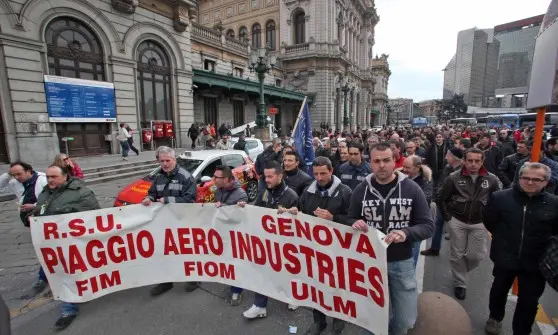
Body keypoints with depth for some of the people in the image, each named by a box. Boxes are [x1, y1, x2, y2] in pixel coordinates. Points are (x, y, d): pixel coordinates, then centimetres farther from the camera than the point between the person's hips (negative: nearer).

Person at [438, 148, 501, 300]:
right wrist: (448, 217, -2)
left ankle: (459, 272, 35)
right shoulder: (454, 177, -9)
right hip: (457, 222, -1)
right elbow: (443, 198, -1)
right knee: (457, 255, 8)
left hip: (479, 224, 1)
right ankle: (460, 283, 27)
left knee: (477, 256, 5)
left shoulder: (492, 179, -4)